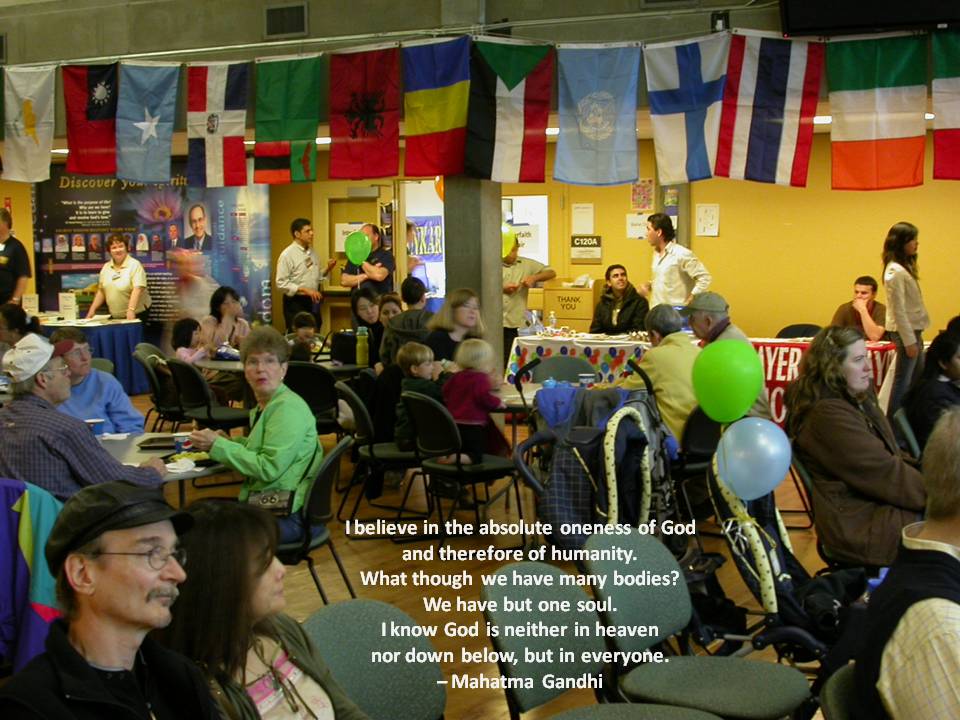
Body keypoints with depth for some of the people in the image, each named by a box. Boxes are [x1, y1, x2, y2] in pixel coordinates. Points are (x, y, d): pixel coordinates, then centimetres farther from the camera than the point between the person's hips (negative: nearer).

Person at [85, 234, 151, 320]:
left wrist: (131, 310, -32)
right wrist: (92, 309, 9)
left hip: (136, 315, -6)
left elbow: (137, 289, -22)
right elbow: (101, 291, 16)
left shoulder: (134, 265, -11)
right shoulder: (106, 267, 9)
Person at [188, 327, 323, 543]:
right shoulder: (265, 406, 13)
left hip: (286, 515, -9)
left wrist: (218, 445, -16)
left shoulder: (288, 408, -16)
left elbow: (268, 468, -21)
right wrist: (229, 442, 5)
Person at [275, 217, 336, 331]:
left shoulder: (312, 252, 11)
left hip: (312, 302, 7)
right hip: (295, 303, -6)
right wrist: (305, 290, -20)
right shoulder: (287, 254, -10)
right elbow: (281, 284, -15)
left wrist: (328, 269, 0)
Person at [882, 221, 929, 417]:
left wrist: (916, 336, 13)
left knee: (918, 378, 14)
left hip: (912, 329, 10)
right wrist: (909, 340, -19)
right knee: (903, 380, -6)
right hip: (904, 332, -10)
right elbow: (898, 310, -19)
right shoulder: (895, 271, -17)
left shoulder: (904, 267, 12)